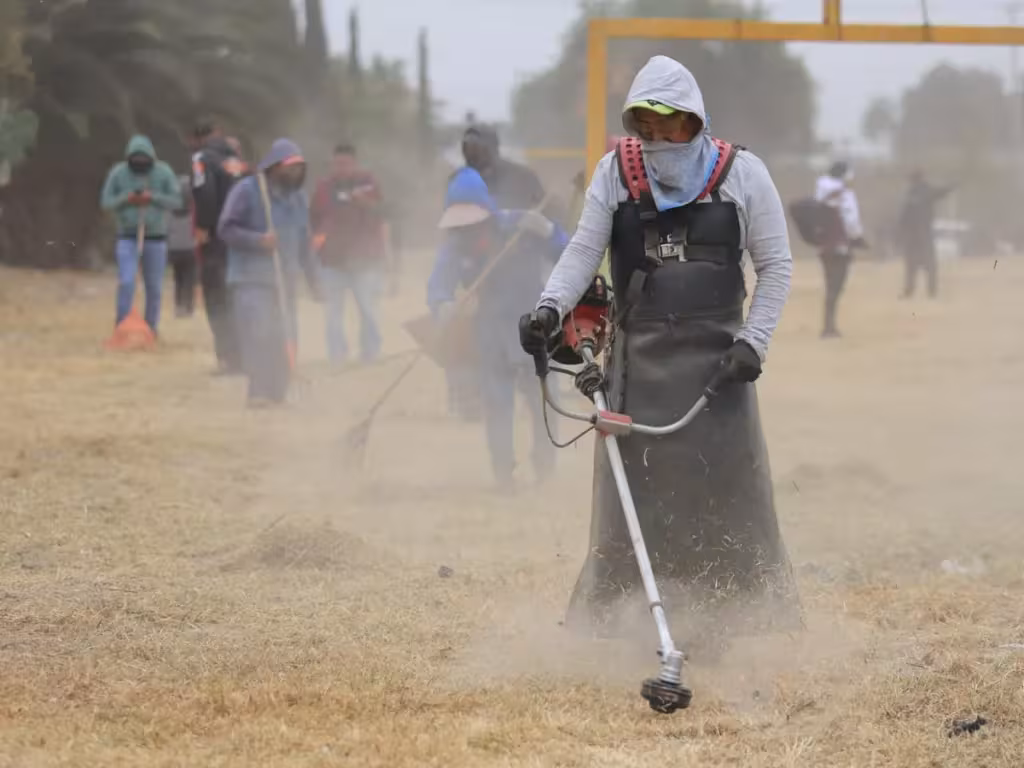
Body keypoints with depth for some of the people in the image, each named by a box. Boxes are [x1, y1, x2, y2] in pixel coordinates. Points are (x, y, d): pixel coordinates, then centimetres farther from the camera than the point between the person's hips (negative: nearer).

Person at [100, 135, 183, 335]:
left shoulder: (163, 172, -4)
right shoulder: (118, 173, -4)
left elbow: (176, 200, -5)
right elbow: (106, 202, -1)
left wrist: (153, 198, -21)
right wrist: (126, 199, -19)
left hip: (156, 237, 1)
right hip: (128, 237, -1)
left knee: (154, 288, 5)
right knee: (126, 283, -13)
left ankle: (151, 330, 16)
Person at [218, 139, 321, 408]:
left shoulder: (298, 197, 15)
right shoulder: (246, 191, -6)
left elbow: (305, 242, 21)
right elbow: (226, 229, -9)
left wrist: (313, 279, 20)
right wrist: (259, 240, -21)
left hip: (284, 282, 6)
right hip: (250, 280, -6)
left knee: (285, 340, 1)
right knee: (258, 335, -18)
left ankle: (277, 394, 8)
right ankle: (258, 393, -19)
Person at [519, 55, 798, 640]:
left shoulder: (742, 174, -2)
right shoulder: (616, 172, 1)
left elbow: (776, 265, 2)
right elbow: (584, 251, 0)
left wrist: (753, 341, -8)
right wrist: (550, 308, -18)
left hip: (716, 354, -1)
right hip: (639, 356, 1)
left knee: (731, 492, -1)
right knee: (625, 489, 0)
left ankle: (761, 610, 9)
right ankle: (598, 614, 8)